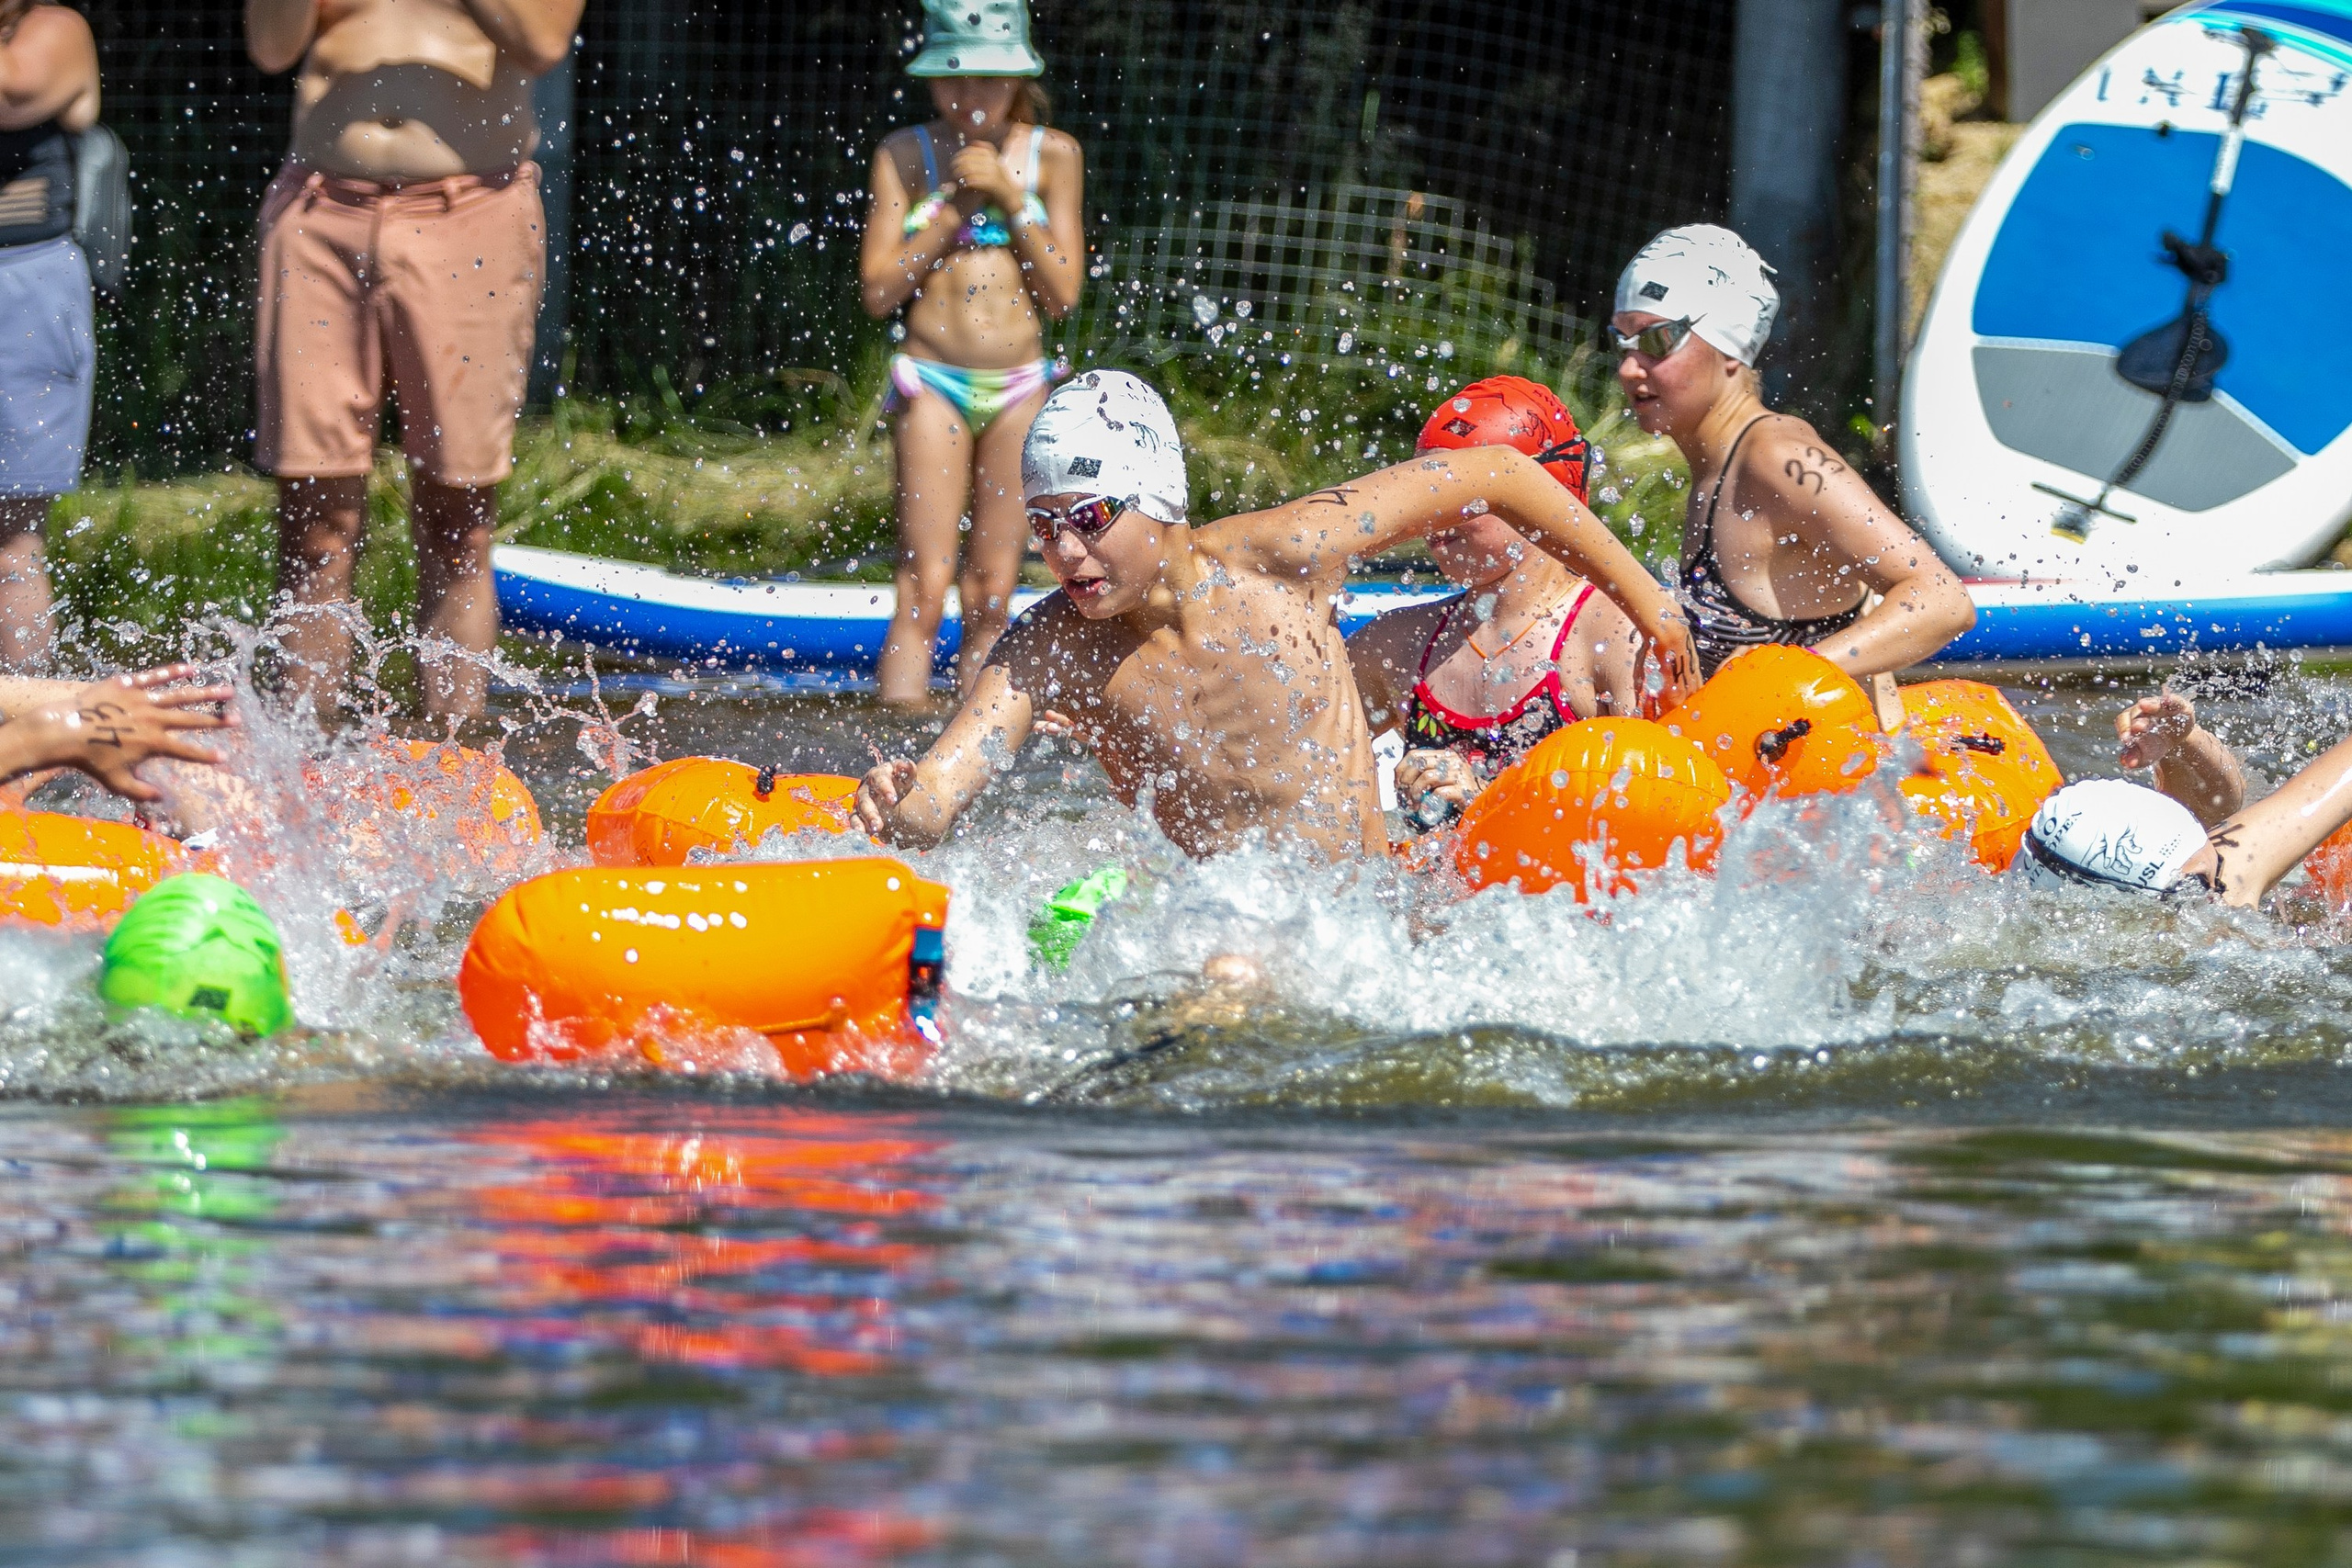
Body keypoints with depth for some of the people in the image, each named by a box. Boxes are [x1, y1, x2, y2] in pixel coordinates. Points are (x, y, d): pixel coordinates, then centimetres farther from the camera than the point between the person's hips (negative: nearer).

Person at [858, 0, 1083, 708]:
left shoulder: (1052, 156, 4)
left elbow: (1062, 293, 1)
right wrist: (955, 205, -10)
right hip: (933, 383, -2)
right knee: (924, 590, -8)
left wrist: (1010, 197, -8)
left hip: (1019, 387, 2)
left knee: (991, 596, 3)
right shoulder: (904, 155, 1)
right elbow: (879, 290, -3)